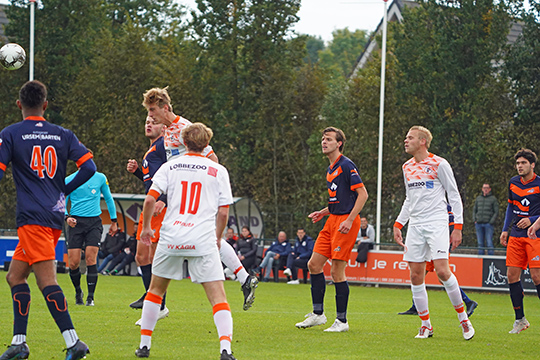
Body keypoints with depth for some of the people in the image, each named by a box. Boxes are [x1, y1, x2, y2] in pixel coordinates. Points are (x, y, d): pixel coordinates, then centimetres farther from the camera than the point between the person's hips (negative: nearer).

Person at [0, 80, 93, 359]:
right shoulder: (63, 135, 10)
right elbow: (89, 167, 2)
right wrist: (64, 190, 14)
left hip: (32, 218, -6)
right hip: (56, 215, 6)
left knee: (47, 280, -12)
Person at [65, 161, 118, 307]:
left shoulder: (100, 178, 7)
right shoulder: (69, 180, 4)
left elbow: (109, 199, 19)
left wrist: (114, 221, 19)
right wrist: (66, 217, -12)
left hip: (94, 222, 0)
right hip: (76, 222, 0)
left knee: (91, 259, -13)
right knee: (73, 263, -5)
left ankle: (90, 297, -8)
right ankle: (78, 292, 20)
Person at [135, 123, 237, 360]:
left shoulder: (170, 167, 8)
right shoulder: (218, 171, 6)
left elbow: (150, 198, -2)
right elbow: (223, 212, 4)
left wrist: (145, 227, 13)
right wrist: (218, 238, 20)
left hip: (171, 239, 2)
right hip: (203, 242, -2)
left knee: (156, 289, 21)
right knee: (217, 296, -4)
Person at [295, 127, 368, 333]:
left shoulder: (346, 165, -11)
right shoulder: (331, 169, 17)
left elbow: (363, 194, -15)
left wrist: (349, 220, -21)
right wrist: (324, 212, 14)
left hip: (346, 222, -9)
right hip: (332, 221, 9)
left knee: (337, 271, -8)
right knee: (314, 264, 7)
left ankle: (342, 321, 0)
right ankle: (318, 314, 16)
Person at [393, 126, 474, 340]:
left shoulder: (439, 164, -4)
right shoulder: (407, 167, 14)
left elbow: (454, 196, -2)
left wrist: (458, 227, -8)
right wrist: (398, 224, 15)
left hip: (437, 223, -6)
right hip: (415, 225, 6)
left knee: (442, 271, -17)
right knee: (416, 276, 0)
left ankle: (463, 316, -2)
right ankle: (426, 325, 8)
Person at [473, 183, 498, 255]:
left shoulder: (493, 199, 3)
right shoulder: (478, 198, 15)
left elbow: (496, 212, 0)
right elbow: (474, 210, 21)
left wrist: (491, 222, -10)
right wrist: (474, 220, 6)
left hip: (488, 224, -4)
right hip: (478, 224, 4)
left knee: (489, 243, -10)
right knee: (480, 243, 5)